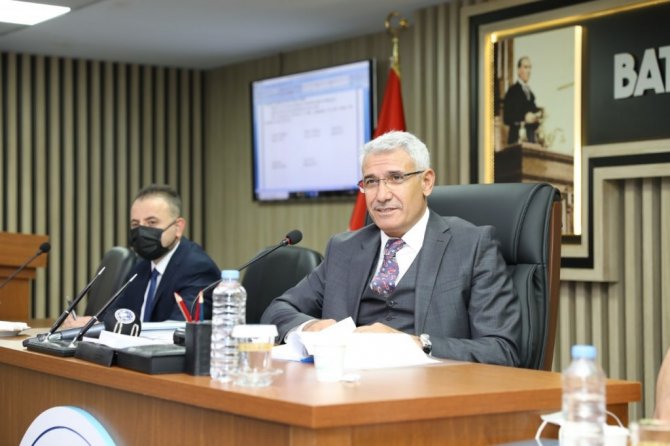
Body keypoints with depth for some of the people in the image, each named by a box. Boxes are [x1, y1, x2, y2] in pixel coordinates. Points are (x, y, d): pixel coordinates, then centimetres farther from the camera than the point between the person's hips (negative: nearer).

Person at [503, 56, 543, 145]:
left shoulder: (530, 92, 19)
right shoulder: (512, 91, -5)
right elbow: (506, 118, -12)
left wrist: (537, 116, 5)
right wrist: (524, 118, -20)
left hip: (531, 138, 7)